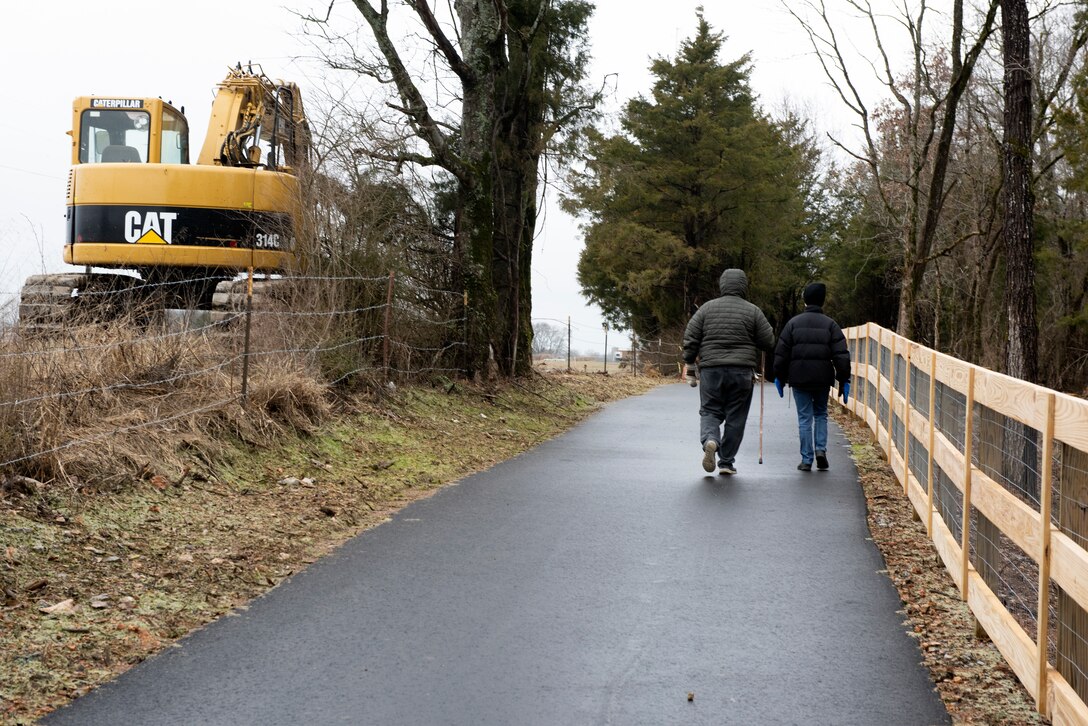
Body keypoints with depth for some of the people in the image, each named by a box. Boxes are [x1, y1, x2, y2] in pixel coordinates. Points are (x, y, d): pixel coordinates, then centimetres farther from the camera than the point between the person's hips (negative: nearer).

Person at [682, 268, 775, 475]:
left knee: (710, 411, 9)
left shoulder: (707, 308, 4)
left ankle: (710, 440, -21)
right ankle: (726, 462, 10)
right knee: (735, 417, 8)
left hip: (711, 369, 1)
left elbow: (690, 339, 2)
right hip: (742, 371, -1)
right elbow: (769, 343, 1)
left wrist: (690, 366, 10)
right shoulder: (753, 311, 0)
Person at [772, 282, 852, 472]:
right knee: (821, 414, 19)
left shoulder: (793, 323, 1)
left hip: (799, 379, 0)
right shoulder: (830, 325, 1)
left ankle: (806, 459, 2)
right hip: (822, 379, 1)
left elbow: (781, 353, 1)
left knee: (804, 418, 4)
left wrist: (779, 377, 10)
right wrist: (844, 381, -1)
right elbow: (841, 355, -5)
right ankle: (821, 449, 2)